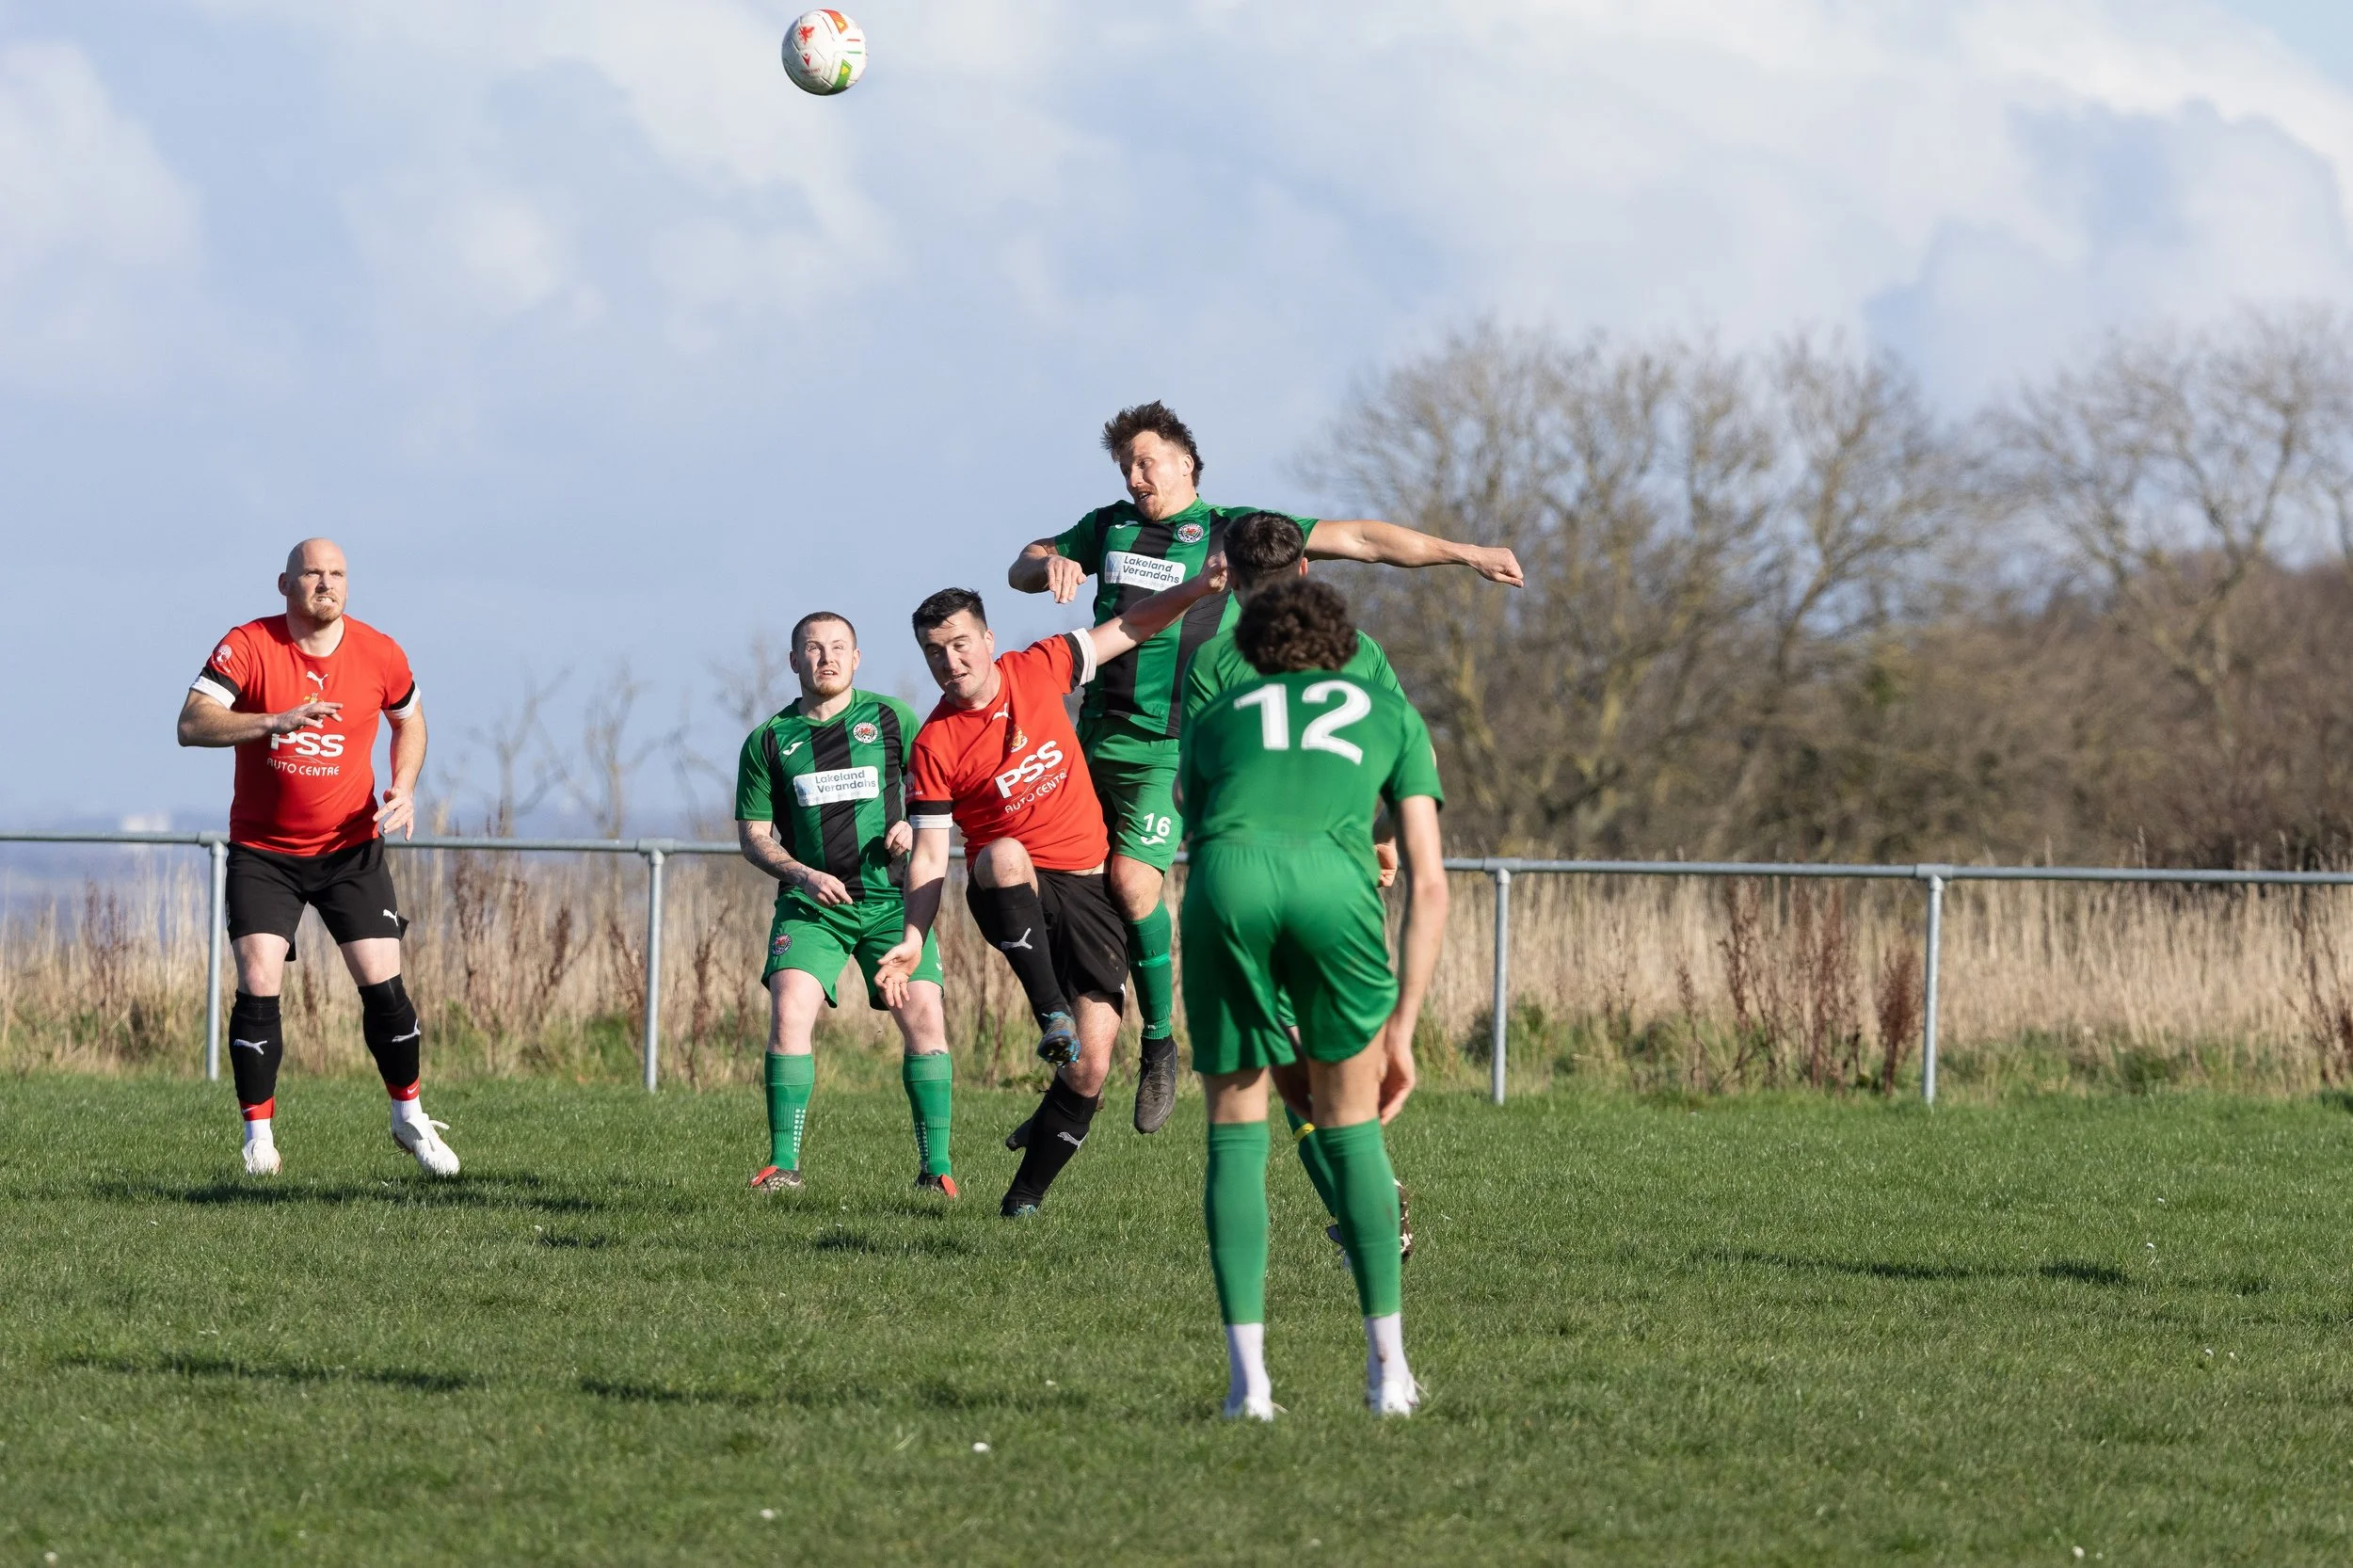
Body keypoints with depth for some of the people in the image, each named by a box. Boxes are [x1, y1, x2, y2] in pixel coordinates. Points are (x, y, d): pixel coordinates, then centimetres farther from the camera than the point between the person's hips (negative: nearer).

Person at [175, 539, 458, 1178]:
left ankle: (409, 1118, 16)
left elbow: (409, 719, 16)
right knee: (258, 986, -13)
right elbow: (191, 724, -23)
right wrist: (276, 721, -36)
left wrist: (403, 788, -2)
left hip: (351, 848, 2)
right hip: (263, 853, -2)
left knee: (383, 984, -5)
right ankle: (259, 1133, 1)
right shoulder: (248, 647, -12)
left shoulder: (379, 655, -4)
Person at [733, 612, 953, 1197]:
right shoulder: (768, 742, 7)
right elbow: (753, 835, 8)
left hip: (891, 899, 0)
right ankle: (784, 1163, -14)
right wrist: (800, 875, -10)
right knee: (790, 1011, -19)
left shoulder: (890, 718, 6)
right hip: (811, 903, 0)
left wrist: (912, 827, -11)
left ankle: (935, 1166, -4)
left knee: (923, 1017, -12)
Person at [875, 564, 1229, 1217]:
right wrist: (914, 937, -21)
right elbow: (930, 854, -7)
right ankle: (1050, 1013, -38)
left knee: (1089, 1068, -8)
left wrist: (1196, 588, 2)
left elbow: (1125, 630, 12)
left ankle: (1028, 1190, 9)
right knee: (1003, 855, -40)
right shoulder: (934, 745, -8)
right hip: (1010, 893, -2)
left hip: (1086, 888, 2)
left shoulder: (1039, 670, -1)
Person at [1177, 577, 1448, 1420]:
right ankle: (1388, 1371, 17)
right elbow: (1428, 884, 23)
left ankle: (1247, 1376, 3)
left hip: (1225, 881, 1)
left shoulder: (1214, 718, 36)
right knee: (1350, 1127, 19)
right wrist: (1401, 1030, 25)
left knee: (1235, 1134, 15)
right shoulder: (1391, 714, 33)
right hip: (1333, 882, 0)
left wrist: (1271, 1024, 42)